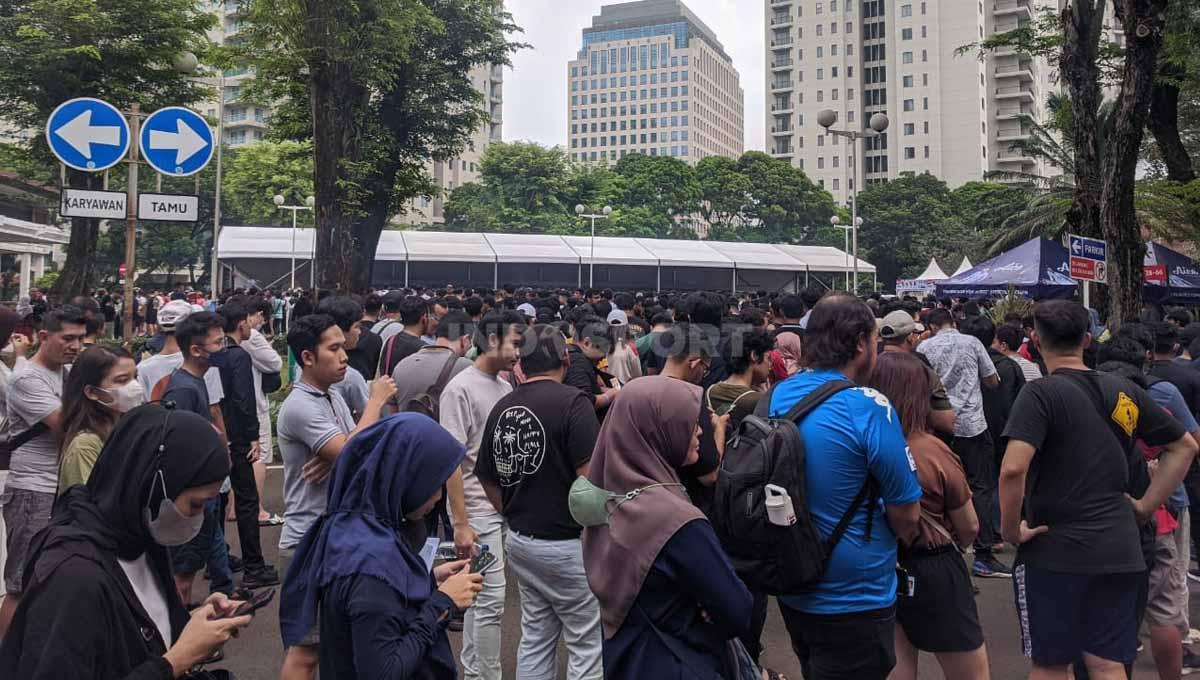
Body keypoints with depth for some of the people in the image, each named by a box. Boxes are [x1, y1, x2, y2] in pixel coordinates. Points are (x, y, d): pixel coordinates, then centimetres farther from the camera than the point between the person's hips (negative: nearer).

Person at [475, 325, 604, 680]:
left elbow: (489, 478, 10)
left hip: (519, 541, 7)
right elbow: (590, 478, -22)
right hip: (566, 545, -7)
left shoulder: (501, 408, 4)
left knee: (535, 639, 19)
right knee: (587, 644, 7)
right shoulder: (571, 402, -16)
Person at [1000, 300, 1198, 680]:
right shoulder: (1125, 392, 7)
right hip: (1120, 550, 5)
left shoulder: (1041, 393, -13)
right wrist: (1145, 505, 13)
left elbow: (1013, 470, -26)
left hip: (1054, 551, -5)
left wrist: (1010, 529, -12)